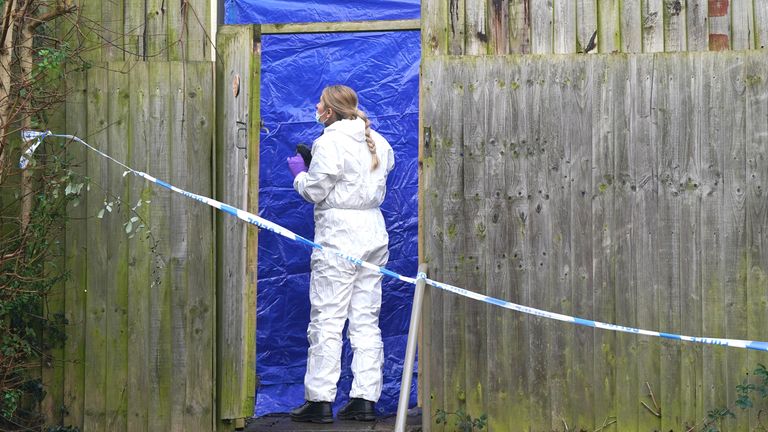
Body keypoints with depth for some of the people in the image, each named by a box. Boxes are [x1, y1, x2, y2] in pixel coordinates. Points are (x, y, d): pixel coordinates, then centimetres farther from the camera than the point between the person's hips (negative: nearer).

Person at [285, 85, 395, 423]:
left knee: (327, 318, -2)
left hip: (338, 235, -7)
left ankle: (319, 400, 0)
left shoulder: (330, 142, -11)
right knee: (366, 319, 9)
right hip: (374, 233, 7)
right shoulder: (378, 142, 12)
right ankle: (365, 399, 10)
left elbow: (314, 191, -11)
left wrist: (299, 172, 9)